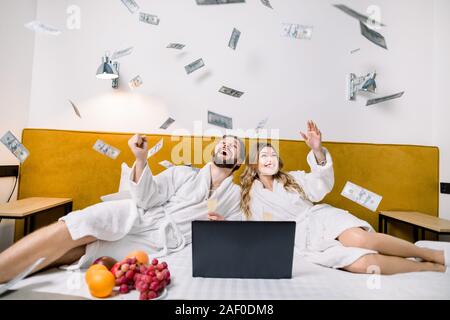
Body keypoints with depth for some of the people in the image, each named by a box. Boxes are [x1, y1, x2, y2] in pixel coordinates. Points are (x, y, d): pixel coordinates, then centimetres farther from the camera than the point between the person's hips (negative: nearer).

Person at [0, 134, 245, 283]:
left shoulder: (236, 196, 12)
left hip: (161, 242, -1)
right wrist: (141, 158, -18)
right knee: (72, 228, -25)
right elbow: (146, 198, -4)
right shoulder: (182, 173, 10)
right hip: (136, 217, 2)